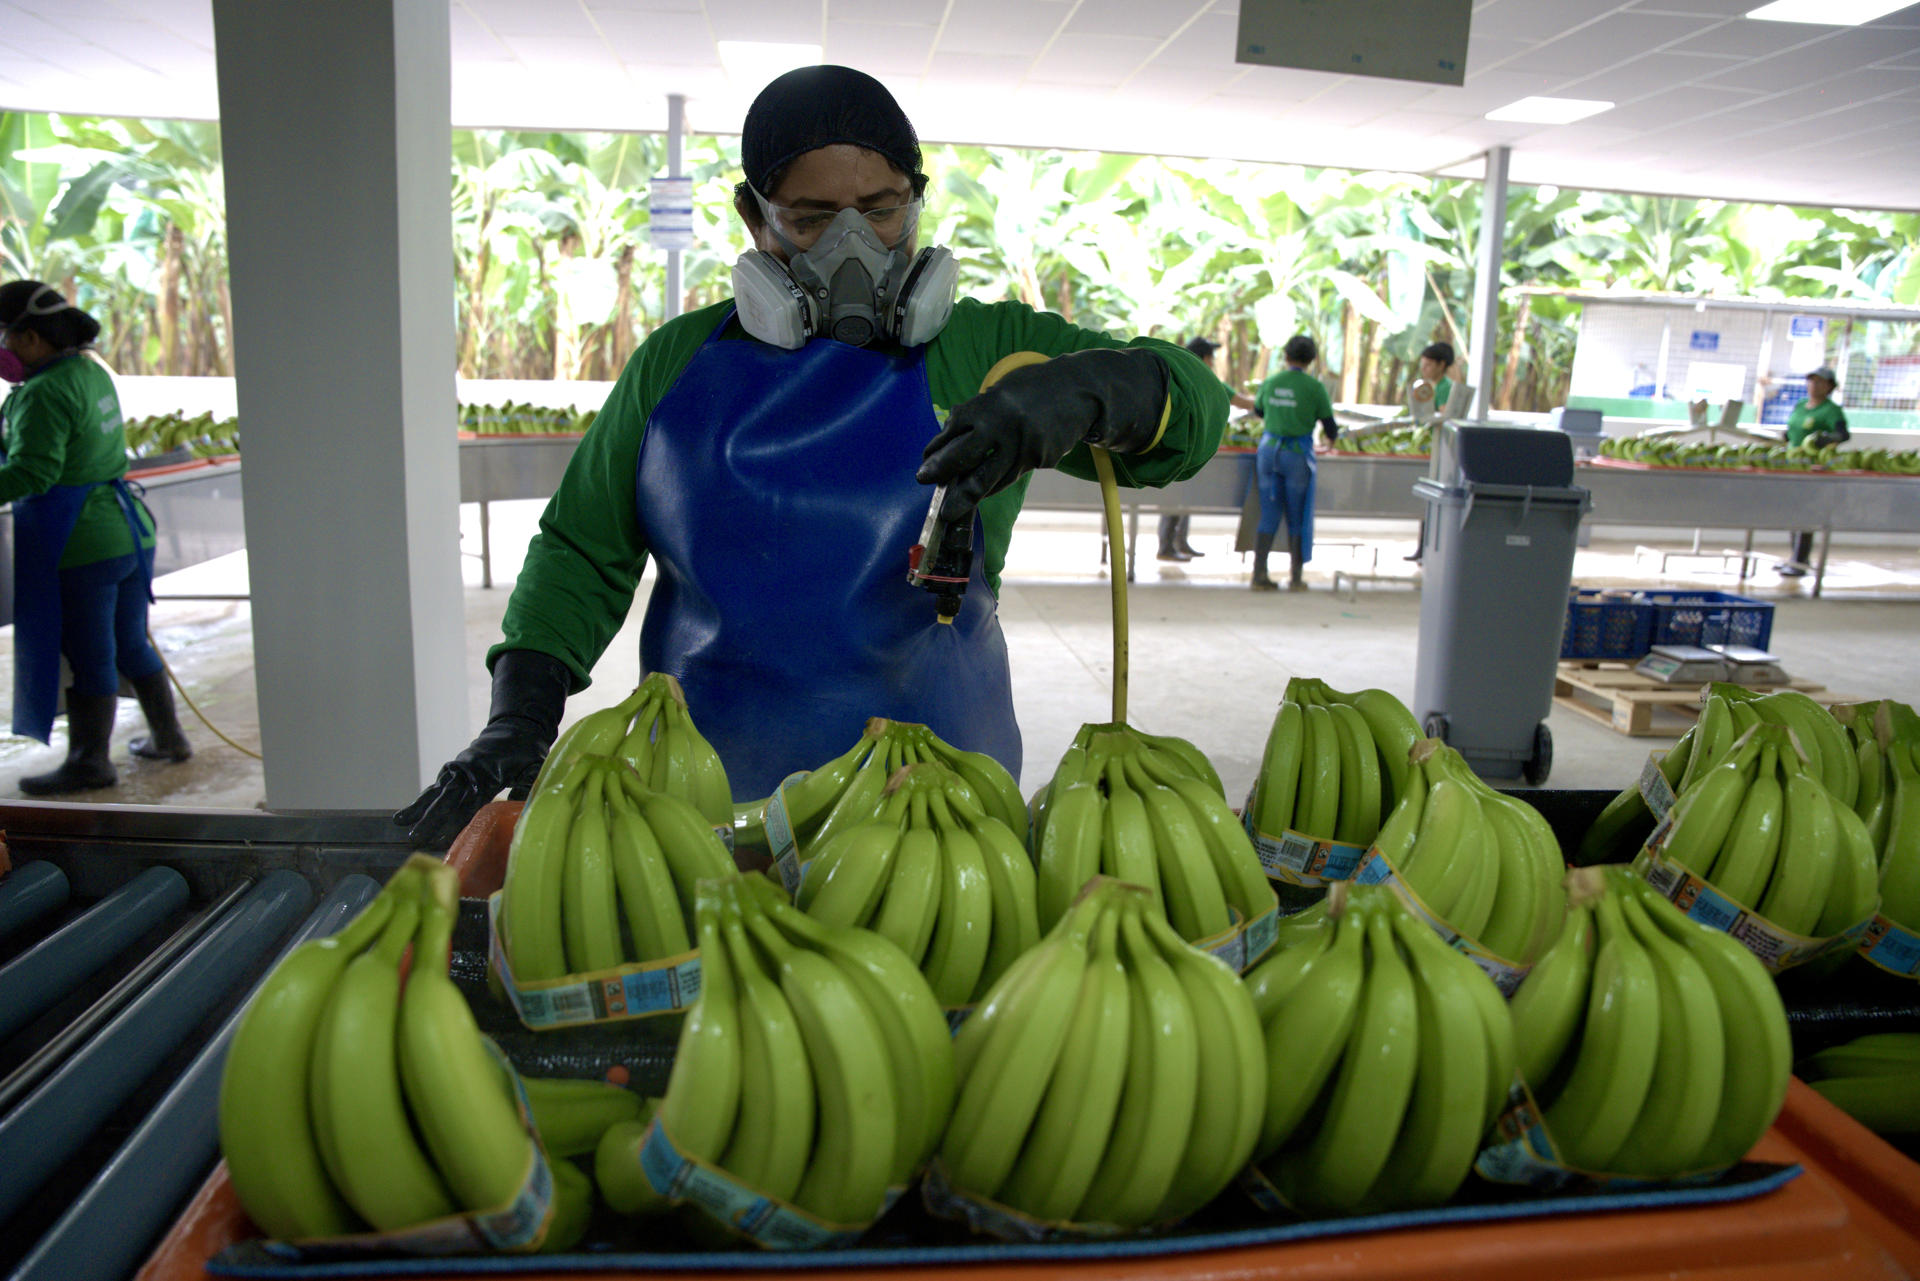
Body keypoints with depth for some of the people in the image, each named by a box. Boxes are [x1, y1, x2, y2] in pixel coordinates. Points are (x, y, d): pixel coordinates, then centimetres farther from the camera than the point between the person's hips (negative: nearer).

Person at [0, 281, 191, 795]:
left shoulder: (45, 393, -16)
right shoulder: (93, 372, 11)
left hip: (78, 545, -9)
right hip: (128, 527, 9)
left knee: (86, 656, 1)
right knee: (131, 644, 18)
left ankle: (89, 762, 12)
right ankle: (168, 738, 27)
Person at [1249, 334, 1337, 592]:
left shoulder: (1269, 384, 4)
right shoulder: (1315, 387, -7)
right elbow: (1330, 426, -1)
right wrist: (1331, 438, 22)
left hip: (1268, 450, 3)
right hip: (1297, 455, -3)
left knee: (1268, 515, 8)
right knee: (1297, 518, 7)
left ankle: (1259, 574, 4)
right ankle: (1296, 578, 11)